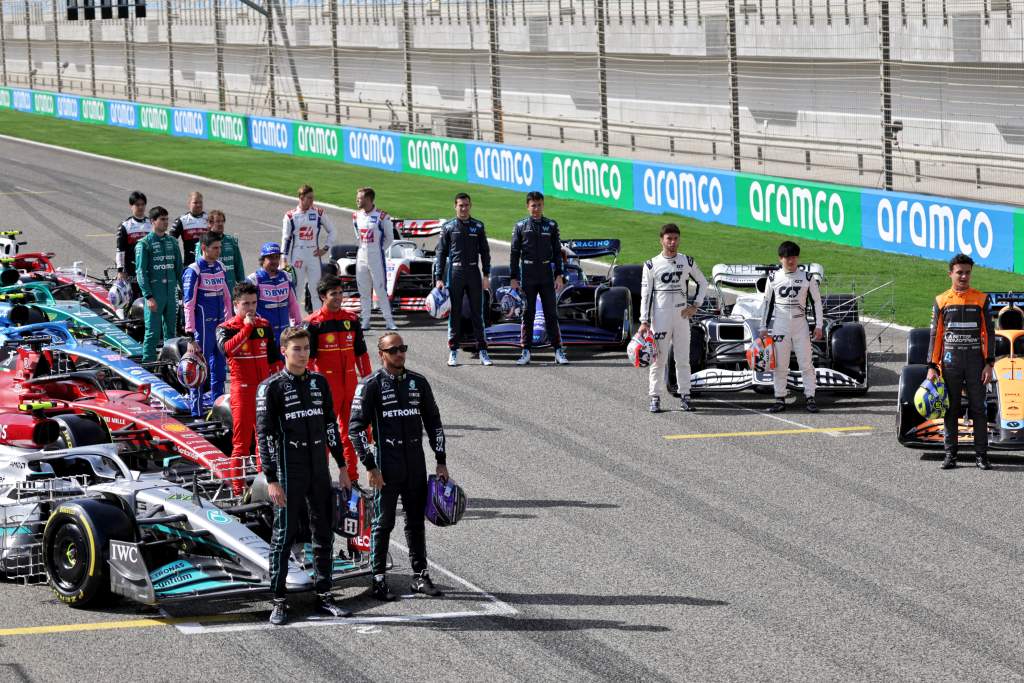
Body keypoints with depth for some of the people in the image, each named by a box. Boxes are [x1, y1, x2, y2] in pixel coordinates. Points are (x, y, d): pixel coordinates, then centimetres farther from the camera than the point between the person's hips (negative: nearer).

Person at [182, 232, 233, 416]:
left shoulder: (220, 267, 11)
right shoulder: (193, 271, -11)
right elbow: (188, 304, -13)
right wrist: (190, 337, -17)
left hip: (220, 325, 7)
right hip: (203, 327, -7)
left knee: (219, 366, 14)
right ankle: (197, 413, -1)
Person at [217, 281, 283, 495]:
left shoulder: (264, 325, 10)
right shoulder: (226, 328, -3)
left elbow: (275, 358, 15)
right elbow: (227, 348, -25)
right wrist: (246, 328, -22)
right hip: (242, 390, -5)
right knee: (241, 439, -4)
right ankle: (238, 486, -1)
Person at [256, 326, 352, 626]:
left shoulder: (319, 383, 9)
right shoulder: (271, 388, -8)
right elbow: (264, 434, -10)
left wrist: (342, 466, 15)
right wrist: (271, 480, -15)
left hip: (320, 472, 6)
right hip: (288, 474, -6)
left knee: (324, 534, 9)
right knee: (284, 535, -3)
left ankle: (324, 596, 18)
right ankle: (279, 601, 2)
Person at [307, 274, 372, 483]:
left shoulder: (351, 319, 9)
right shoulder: (315, 323, -5)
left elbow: (361, 352, 16)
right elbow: (308, 357, -6)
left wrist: (367, 379, 14)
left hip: (349, 381, 5)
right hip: (327, 382, -5)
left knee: (349, 427, 10)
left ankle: (352, 476, 18)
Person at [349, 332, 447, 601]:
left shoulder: (418, 382, 9)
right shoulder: (371, 385, -5)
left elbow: (433, 421, 17)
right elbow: (356, 427, -7)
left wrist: (441, 461, 11)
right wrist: (370, 466, -12)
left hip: (416, 465, 4)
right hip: (386, 466, -4)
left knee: (416, 521, 10)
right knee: (383, 523, -1)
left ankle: (420, 576, 17)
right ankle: (378, 579, 5)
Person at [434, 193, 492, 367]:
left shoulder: (478, 226, 8)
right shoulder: (448, 227, 3)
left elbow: (485, 252, 10)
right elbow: (441, 253, 3)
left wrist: (486, 275, 2)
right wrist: (439, 278, -4)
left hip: (473, 273, 1)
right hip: (455, 272, -1)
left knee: (477, 313, 3)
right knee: (454, 313, 1)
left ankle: (482, 351, 6)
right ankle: (453, 352, 6)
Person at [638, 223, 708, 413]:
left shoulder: (687, 262, 6)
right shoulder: (651, 265, -1)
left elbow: (703, 282, 16)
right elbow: (645, 294, -2)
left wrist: (695, 305, 4)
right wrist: (644, 321, -9)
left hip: (681, 315, 2)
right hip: (660, 317, -2)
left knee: (683, 359, 6)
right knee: (658, 359, -1)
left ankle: (685, 396, 12)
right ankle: (655, 398, 3)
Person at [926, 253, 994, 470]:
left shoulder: (981, 299, 5)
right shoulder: (941, 301, 6)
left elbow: (989, 333, 5)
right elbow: (935, 335, 7)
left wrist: (989, 363, -4)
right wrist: (932, 367, 2)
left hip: (975, 361, -1)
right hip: (950, 361, 1)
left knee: (978, 409, -1)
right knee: (951, 410, 4)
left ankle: (981, 455, 3)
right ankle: (950, 454, 9)